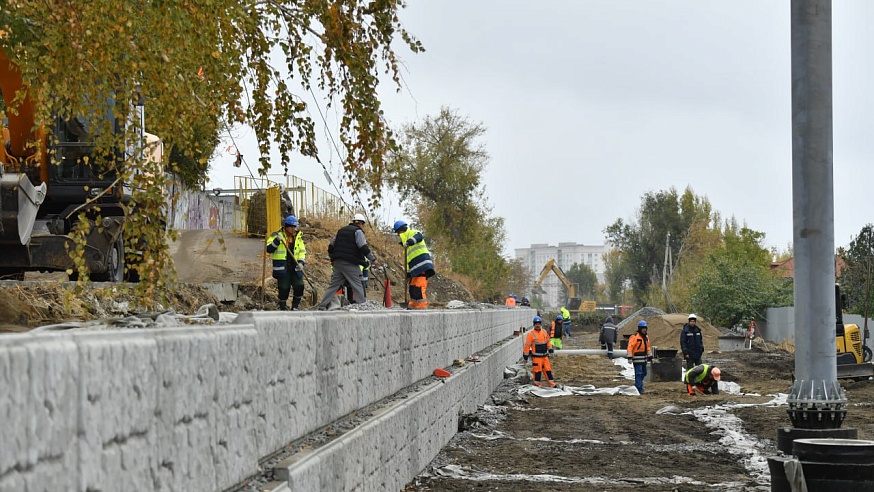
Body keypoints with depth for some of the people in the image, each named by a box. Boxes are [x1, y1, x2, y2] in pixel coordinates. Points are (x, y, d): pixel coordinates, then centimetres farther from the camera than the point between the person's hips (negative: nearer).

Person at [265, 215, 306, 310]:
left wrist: (301, 262, -2)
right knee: (284, 289, -2)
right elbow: (269, 249, -9)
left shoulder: (298, 237, 11)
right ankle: (283, 308, 14)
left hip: (295, 268, 4)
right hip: (282, 268, -4)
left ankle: (295, 306, 16)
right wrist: (277, 241, -24)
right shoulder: (277, 235, -2)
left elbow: (302, 251, 14)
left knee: (299, 286, -2)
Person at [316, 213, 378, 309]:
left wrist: (332, 259, 33)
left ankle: (322, 306, 6)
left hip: (338, 262, 7)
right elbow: (364, 248, -12)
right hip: (350, 264, -7)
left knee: (333, 285, 9)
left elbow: (331, 246, 23)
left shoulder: (341, 231, 21)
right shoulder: (358, 231, -2)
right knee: (357, 286, -4)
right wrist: (373, 260, -8)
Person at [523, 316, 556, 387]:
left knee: (548, 369, 7)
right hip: (536, 356, -5)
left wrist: (550, 348, 11)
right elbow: (527, 345, -8)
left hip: (545, 356, 5)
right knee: (537, 371, -2)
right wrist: (525, 355, -7)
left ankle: (551, 384, 12)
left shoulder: (544, 332, 9)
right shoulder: (531, 334, -9)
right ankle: (537, 384, 9)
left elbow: (548, 341, 22)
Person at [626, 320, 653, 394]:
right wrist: (629, 356, -23)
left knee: (643, 373, 16)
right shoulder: (635, 337, -13)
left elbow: (648, 346, 24)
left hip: (644, 358, 9)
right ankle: (639, 389, -10)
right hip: (637, 358, -9)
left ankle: (637, 386, 30)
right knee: (638, 373, -10)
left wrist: (650, 355, 20)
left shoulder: (646, 337, 15)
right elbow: (630, 346, -18)